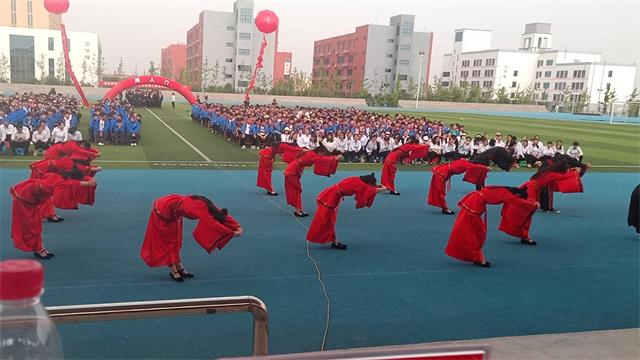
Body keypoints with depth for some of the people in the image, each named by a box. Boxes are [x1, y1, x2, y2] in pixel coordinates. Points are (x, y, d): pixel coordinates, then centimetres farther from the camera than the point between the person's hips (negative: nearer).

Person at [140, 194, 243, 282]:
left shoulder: (210, 207, -11)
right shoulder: (200, 208, -34)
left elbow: (224, 215, -5)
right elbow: (213, 225, -44)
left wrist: (237, 227, -17)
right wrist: (232, 233, -43)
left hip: (172, 211, 9)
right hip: (162, 211, -9)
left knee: (174, 240, 14)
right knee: (166, 241, 1)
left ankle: (179, 268, 22)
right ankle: (173, 271, 7)